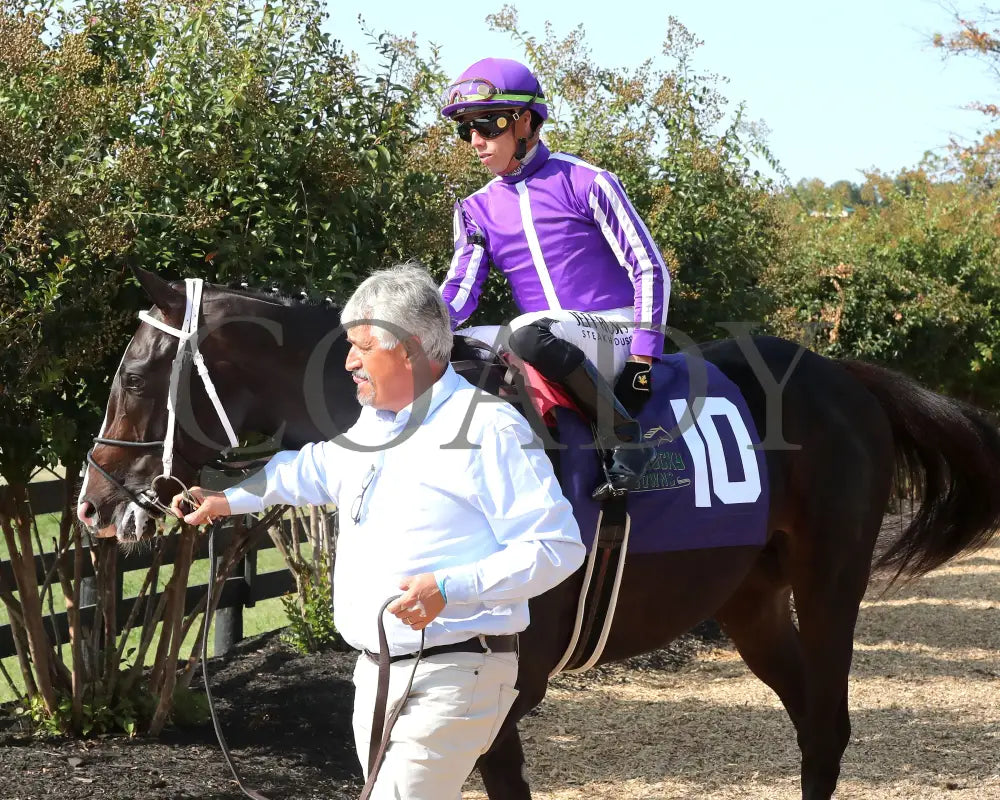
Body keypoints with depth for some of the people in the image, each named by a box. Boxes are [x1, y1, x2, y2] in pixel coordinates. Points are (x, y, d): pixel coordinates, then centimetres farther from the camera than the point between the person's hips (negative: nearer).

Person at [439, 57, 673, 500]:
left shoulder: (584, 182, -6)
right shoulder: (477, 209, 10)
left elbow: (649, 270, -7)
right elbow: (457, 296, 0)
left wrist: (642, 360, -15)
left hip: (612, 333, -6)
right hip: (546, 338, 6)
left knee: (532, 331, -37)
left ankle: (624, 437, -25)